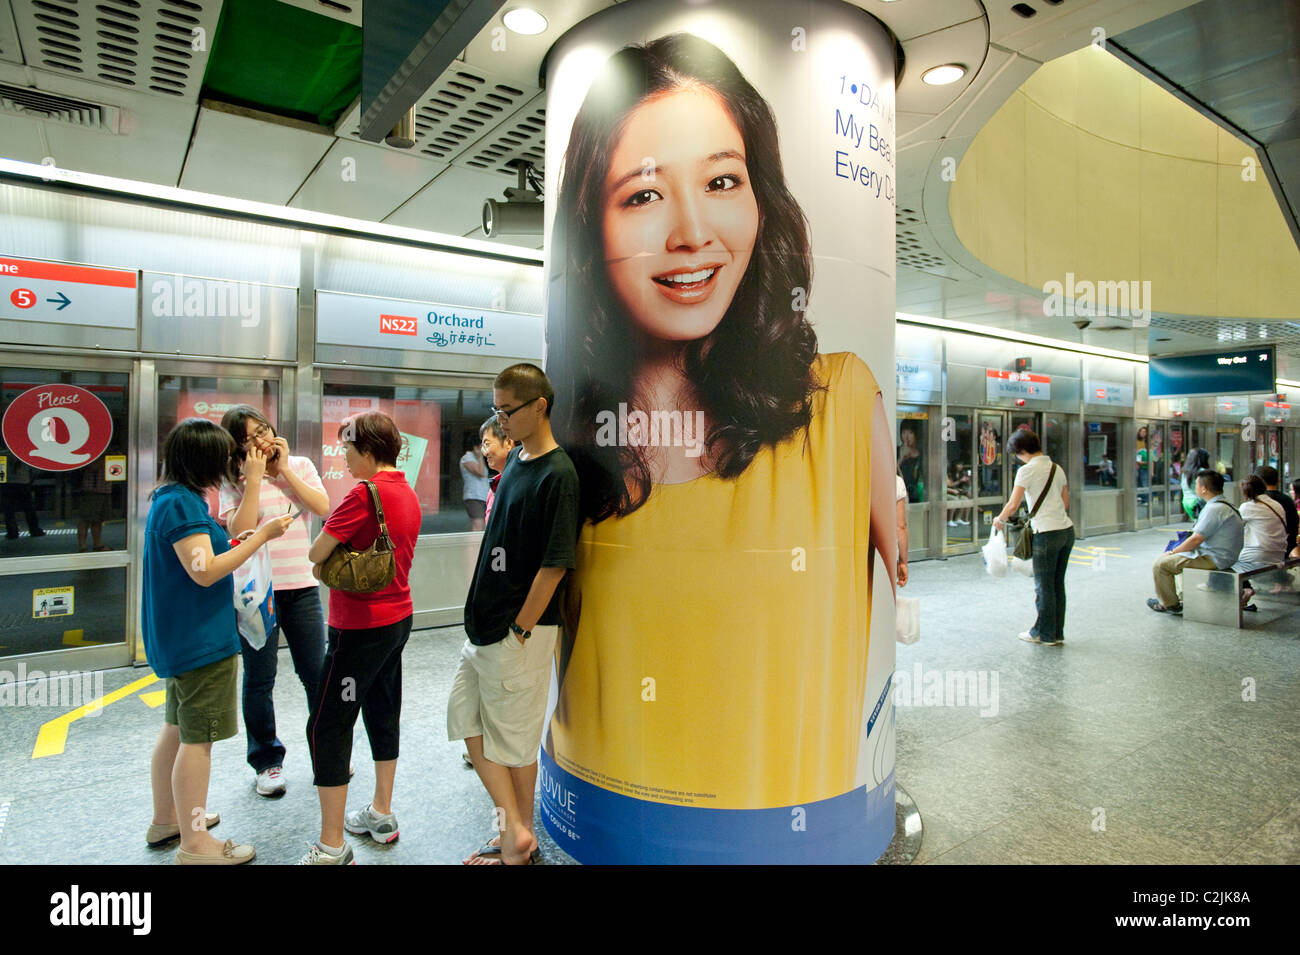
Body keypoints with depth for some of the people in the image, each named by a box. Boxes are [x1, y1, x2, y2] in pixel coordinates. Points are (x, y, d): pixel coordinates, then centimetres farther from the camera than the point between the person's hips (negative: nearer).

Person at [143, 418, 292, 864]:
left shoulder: (171, 499, 11)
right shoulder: (182, 503, -21)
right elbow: (205, 572, -26)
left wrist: (232, 544, 11)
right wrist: (261, 536, -23)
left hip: (180, 638, 11)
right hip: (201, 640, -11)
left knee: (176, 730, 22)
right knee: (198, 739, -1)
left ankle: (166, 819, 37)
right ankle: (195, 844, 11)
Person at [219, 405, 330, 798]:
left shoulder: (300, 466, 5)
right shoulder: (234, 480, -2)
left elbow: (322, 507, -10)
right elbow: (239, 531, -15)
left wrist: (285, 469, -9)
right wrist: (254, 479, -16)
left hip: (301, 585, 2)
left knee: (316, 672, 9)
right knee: (259, 679, 8)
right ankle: (267, 762, 24)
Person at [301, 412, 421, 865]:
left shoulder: (365, 493, -19)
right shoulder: (408, 493, 8)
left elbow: (315, 552, -16)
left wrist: (328, 559, 4)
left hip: (360, 626, -9)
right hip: (398, 618, 9)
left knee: (327, 725, 0)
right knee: (383, 713, 19)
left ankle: (331, 847, 8)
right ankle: (381, 815, 35)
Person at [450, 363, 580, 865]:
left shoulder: (557, 474, -18)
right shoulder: (514, 460, 8)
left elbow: (555, 564, -20)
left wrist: (520, 630, -15)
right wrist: (483, 615, 14)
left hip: (522, 628, -9)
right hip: (485, 622, 9)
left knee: (514, 737, 6)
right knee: (467, 720, 14)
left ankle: (519, 837, 27)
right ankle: (514, 830, 25)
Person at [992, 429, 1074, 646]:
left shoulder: (1027, 470, -11)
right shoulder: (1056, 468, 12)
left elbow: (1013, 505, -13)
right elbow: (1066, 502, 20)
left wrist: (999, 520, 4)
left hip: (1047, 534, -8)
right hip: (1067, 530, 8)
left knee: (1044, 586, 5)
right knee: (1058, 584, 15)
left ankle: (1045, 633, 16)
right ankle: (1057, 633, 23)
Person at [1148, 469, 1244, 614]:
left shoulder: (1214, 509, -22)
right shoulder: (1226, 505, 12)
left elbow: (1196, 539, -22)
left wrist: (1173, 551, -8)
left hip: (1213, 560, -11)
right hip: (1223, 557, 11)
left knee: (1160, 564, -8)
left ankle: (1170, 604, 6)